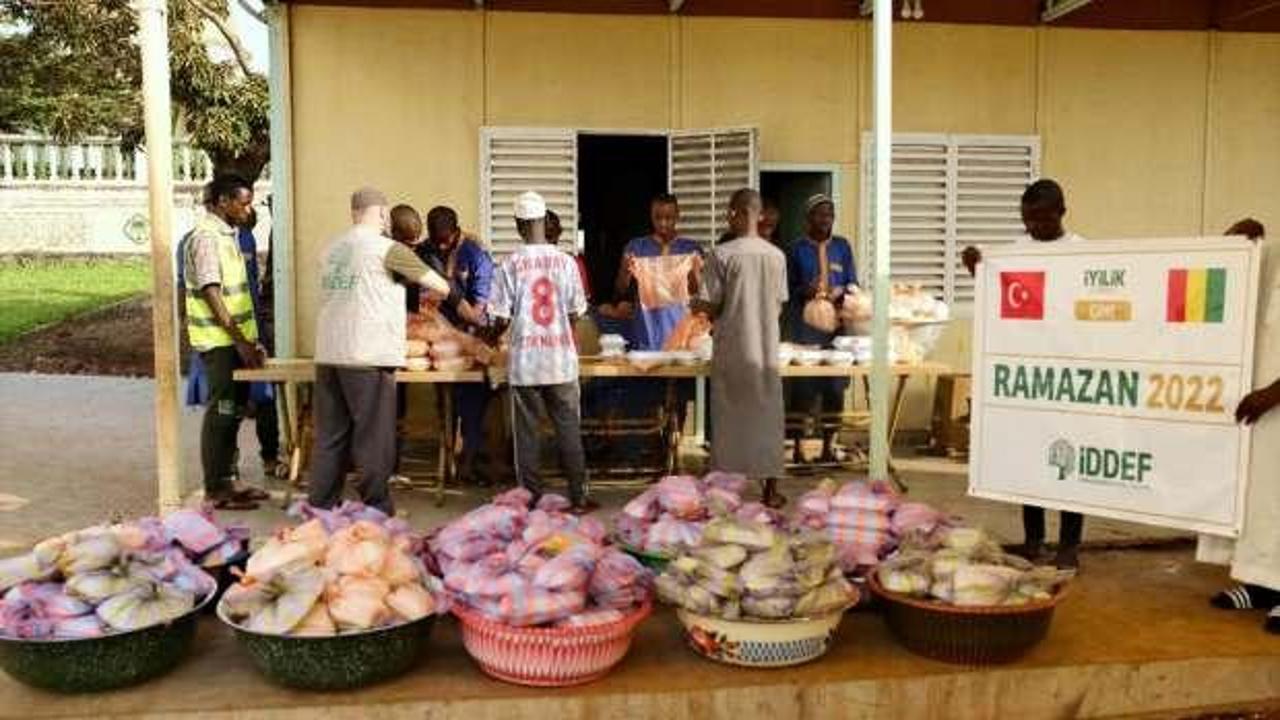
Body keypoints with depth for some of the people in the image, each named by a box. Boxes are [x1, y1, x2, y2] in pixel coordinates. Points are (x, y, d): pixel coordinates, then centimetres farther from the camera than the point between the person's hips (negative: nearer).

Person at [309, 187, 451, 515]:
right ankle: (376, 509, 9)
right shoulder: (387, 248, -6)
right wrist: (446, 290, 24)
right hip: (368, 356, -6)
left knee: (330, 436, 12)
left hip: (327, 355, 6)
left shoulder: (332, 248, 13)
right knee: (374, 439, 3)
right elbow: (439, 286, 1)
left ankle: (321, 505, 16)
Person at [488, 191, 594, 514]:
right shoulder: (566, 261, -2)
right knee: (569, 429, 8)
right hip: (562, 358, 1)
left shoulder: (511, 264, -6)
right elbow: (576, 313, 3)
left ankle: (531, 499, 12)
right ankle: (578, 497, 12)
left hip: (524, 361, -1)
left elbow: (501, 318, -5)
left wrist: (490, 337, 17)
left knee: (527, 431, 7)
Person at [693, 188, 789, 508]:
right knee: (767, 419, 11)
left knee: (730, 419, 7)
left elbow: (710, 306, -10)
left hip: (731, 351, -3)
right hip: (766, 349, 3)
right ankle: (771, 491, 18)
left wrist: (697, 306, 12)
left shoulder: (720, 254, -11)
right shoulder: (777, 255, 1)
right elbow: (779, 307, 8)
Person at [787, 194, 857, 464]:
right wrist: (804, 291, -17)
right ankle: (798, 446, 5)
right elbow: (788, 287, 3)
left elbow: (852, 284, 11)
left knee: (835, 386, 3)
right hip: (804, 325, -2)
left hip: (835, 323, 3)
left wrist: (839, 291, -11)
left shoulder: (842, 246, 10)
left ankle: (829, 446, 14)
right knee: (802, 386, -3)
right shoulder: (798, 248, 3)